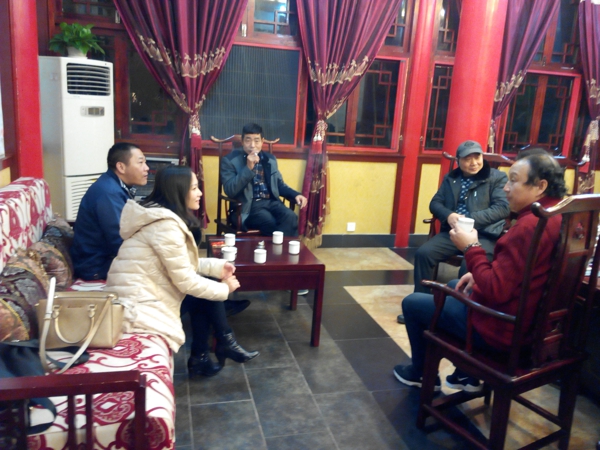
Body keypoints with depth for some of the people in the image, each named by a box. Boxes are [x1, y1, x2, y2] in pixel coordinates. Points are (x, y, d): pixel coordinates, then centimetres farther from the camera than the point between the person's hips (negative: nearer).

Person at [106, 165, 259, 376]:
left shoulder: (158, 214, 7)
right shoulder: (165, 225, -23)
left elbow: (182, 264, 14)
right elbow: (185, 281, -20)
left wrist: (217, 266, 4)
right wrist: (224, 288, -5)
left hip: (142, 292, 9)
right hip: (138, 304, -9)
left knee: (206, 290, 9)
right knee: (207, 295, -1)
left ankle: (201, 357, 16)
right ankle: (225, 345, 19)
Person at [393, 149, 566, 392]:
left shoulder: (529, 226, -30)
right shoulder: (557, 215, 2)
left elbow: (496, 291, -29)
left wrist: (471, 248, -19)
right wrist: (480, 275, 6)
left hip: (500, 325, -10)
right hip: (528, 317, 10)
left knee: (411, 303, 7)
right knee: (453, 287, 35)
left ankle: (420, 373, 33)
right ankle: (468, 374, 35)